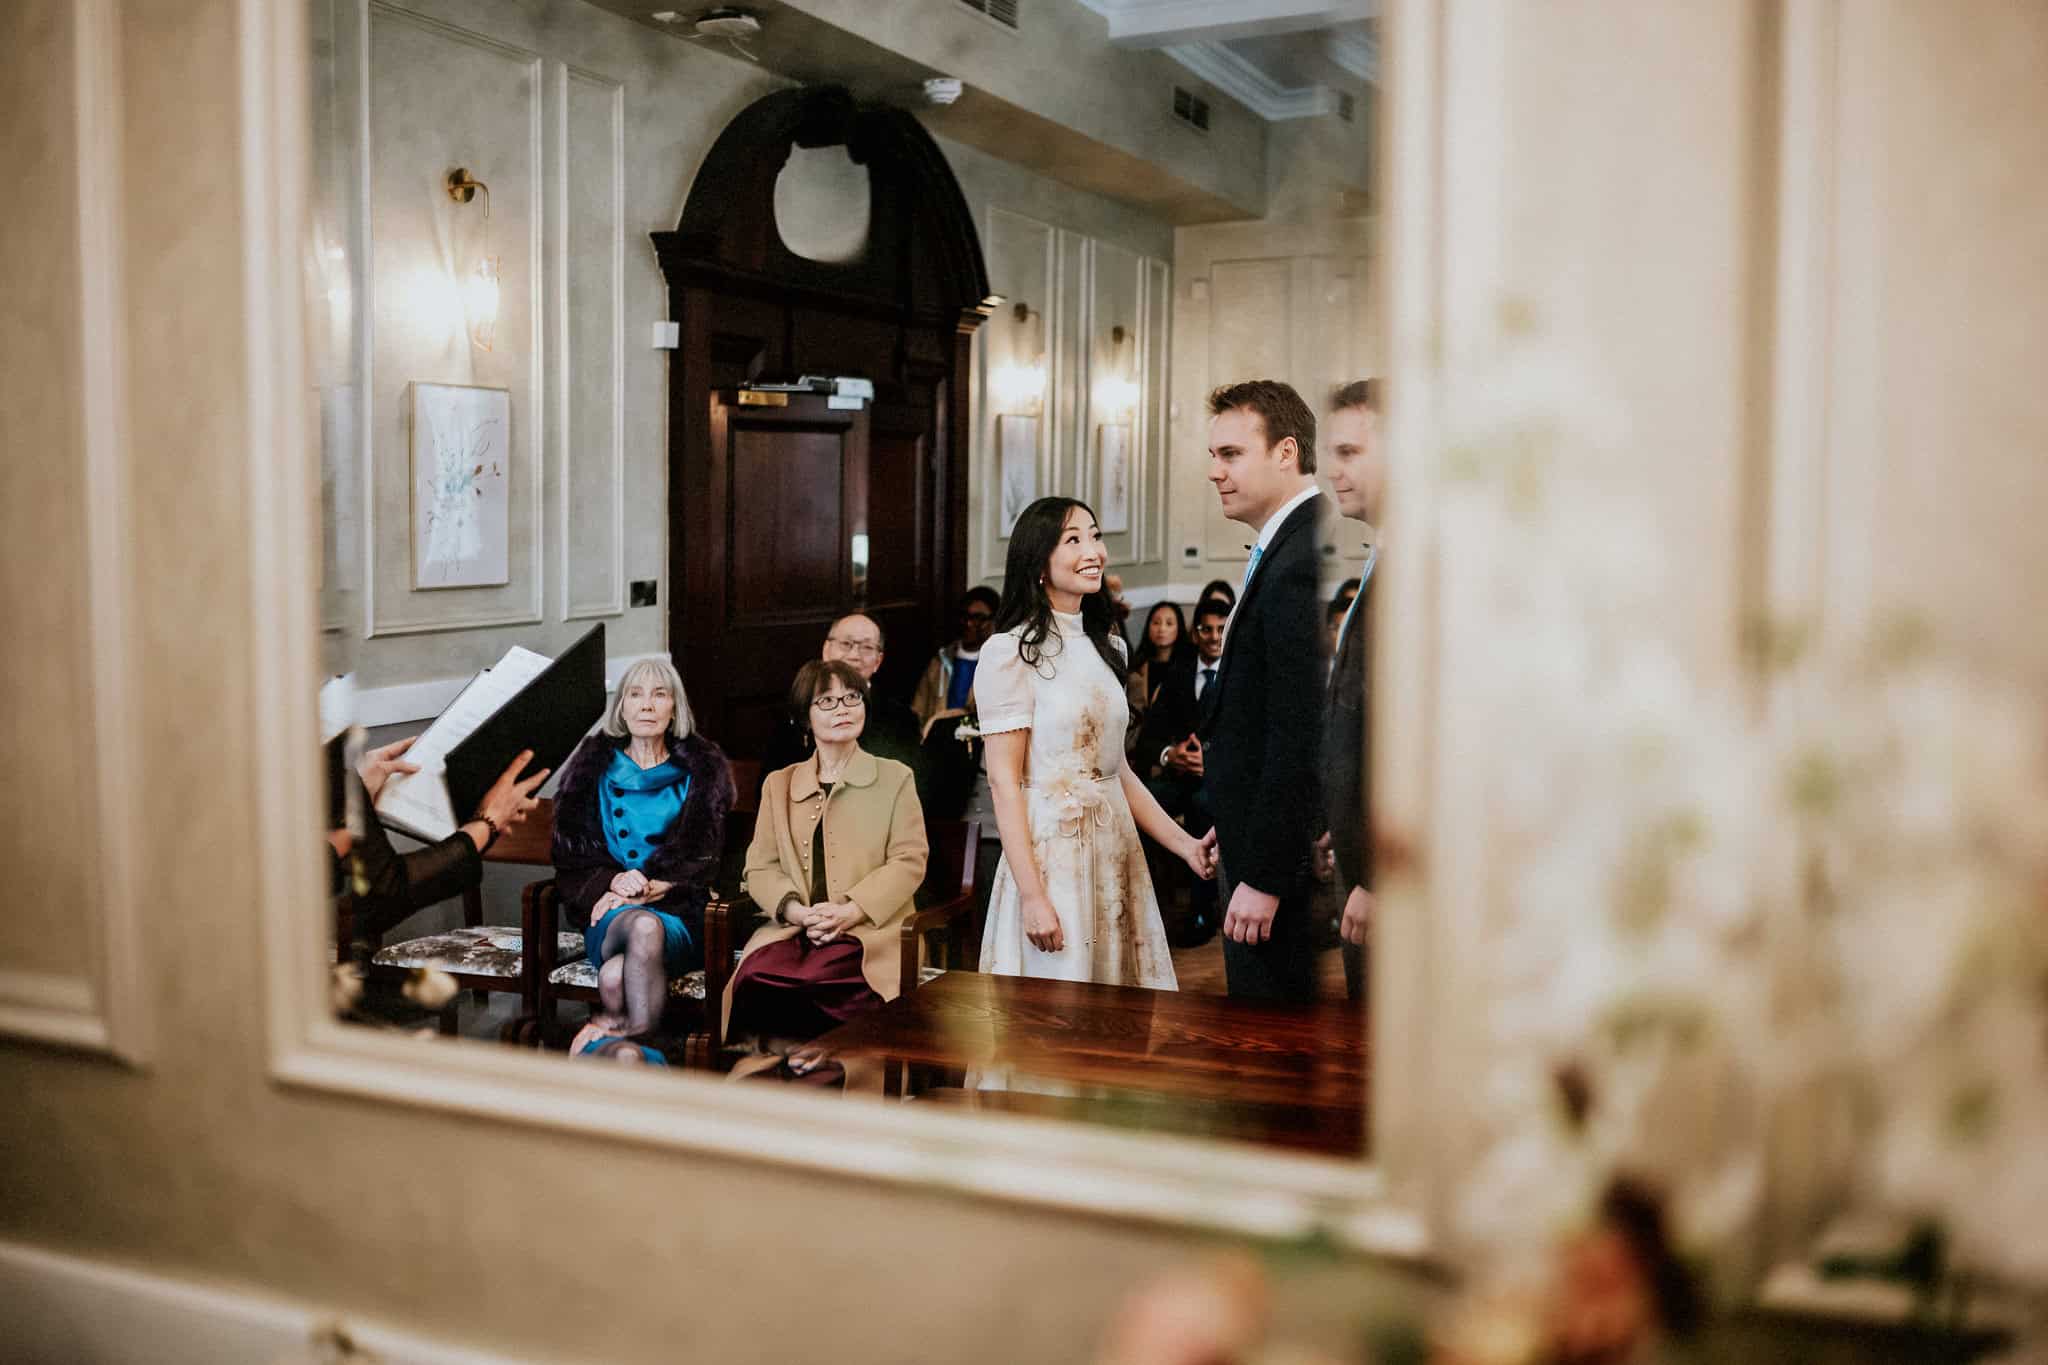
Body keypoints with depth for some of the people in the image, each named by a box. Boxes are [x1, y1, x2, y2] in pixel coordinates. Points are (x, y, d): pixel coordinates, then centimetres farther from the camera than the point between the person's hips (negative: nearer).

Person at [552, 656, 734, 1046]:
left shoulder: (700, 772, 13)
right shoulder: (594, 768, 17)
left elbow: (703, 859, 4)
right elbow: (572, 853, 11)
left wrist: (652, 888, -13)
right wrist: (613, 880, -11)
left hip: (678, 915, -1)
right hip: (609, 914, 1)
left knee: (616, 976, -38)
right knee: (643, 927, -40)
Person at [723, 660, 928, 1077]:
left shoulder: (894, 779, 15)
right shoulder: (779, 784, 23)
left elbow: (909, 862, 3)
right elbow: (760, 867, 13)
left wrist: (851, 910, -13)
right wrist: (797, 911, -9)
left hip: (867, 931, -3)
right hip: (792, 927, 3)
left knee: (820, 979, -36)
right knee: (754, 978, -31)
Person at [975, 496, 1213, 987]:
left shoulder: (1103, 647, 12)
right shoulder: (1010, 651, -9)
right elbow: (1004, 780, -12)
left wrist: (1184, 844, 6)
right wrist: (1032, 896, -17)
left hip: (1115, 850, 7)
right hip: (1050, 850, -7)